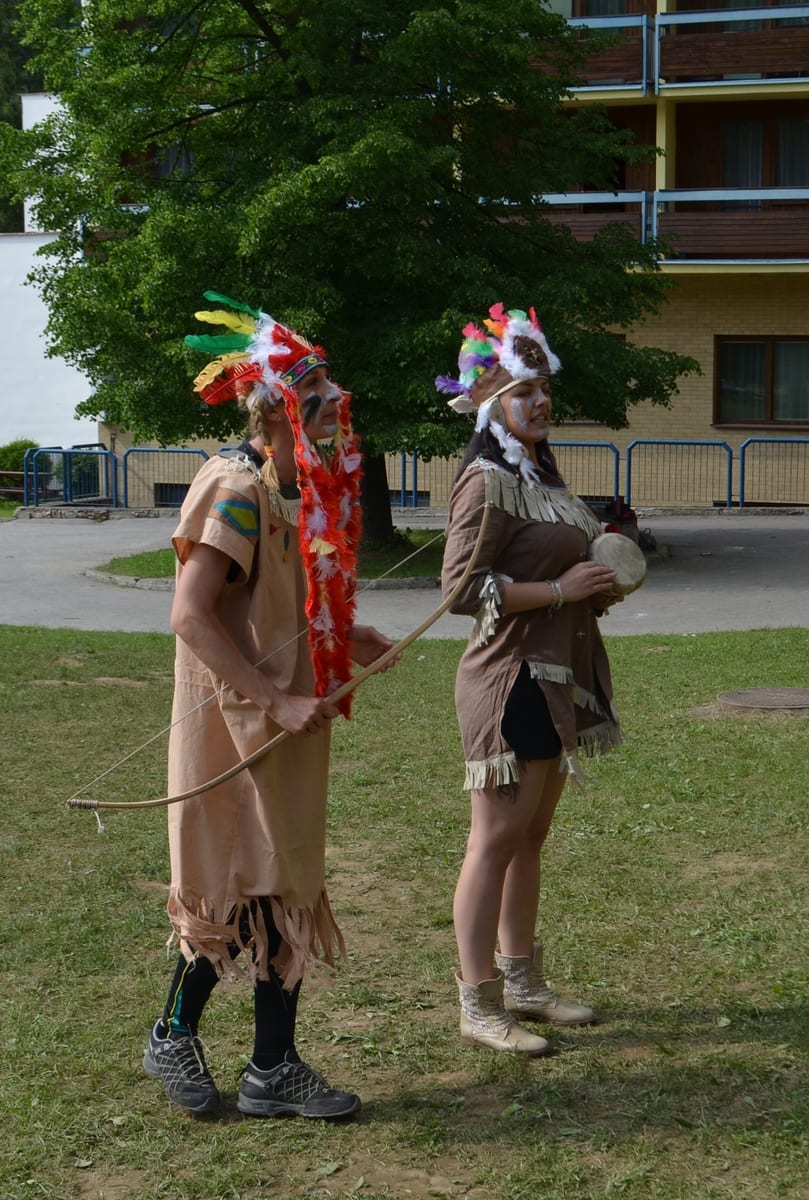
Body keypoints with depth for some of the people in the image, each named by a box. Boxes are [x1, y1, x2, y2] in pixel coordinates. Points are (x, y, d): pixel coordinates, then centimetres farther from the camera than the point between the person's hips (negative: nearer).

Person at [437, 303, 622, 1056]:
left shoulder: (540, 474, 16)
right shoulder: (486, 483, -14)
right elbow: (462, 588, -21)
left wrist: (596, 585, 7)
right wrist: (560, 589, -20)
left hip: (556, 676, 10)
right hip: (511, 676, -9)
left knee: (531, 837, 16)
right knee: (497, 839, -3)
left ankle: (523, 985, 27)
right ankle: (478, 1006, 5)